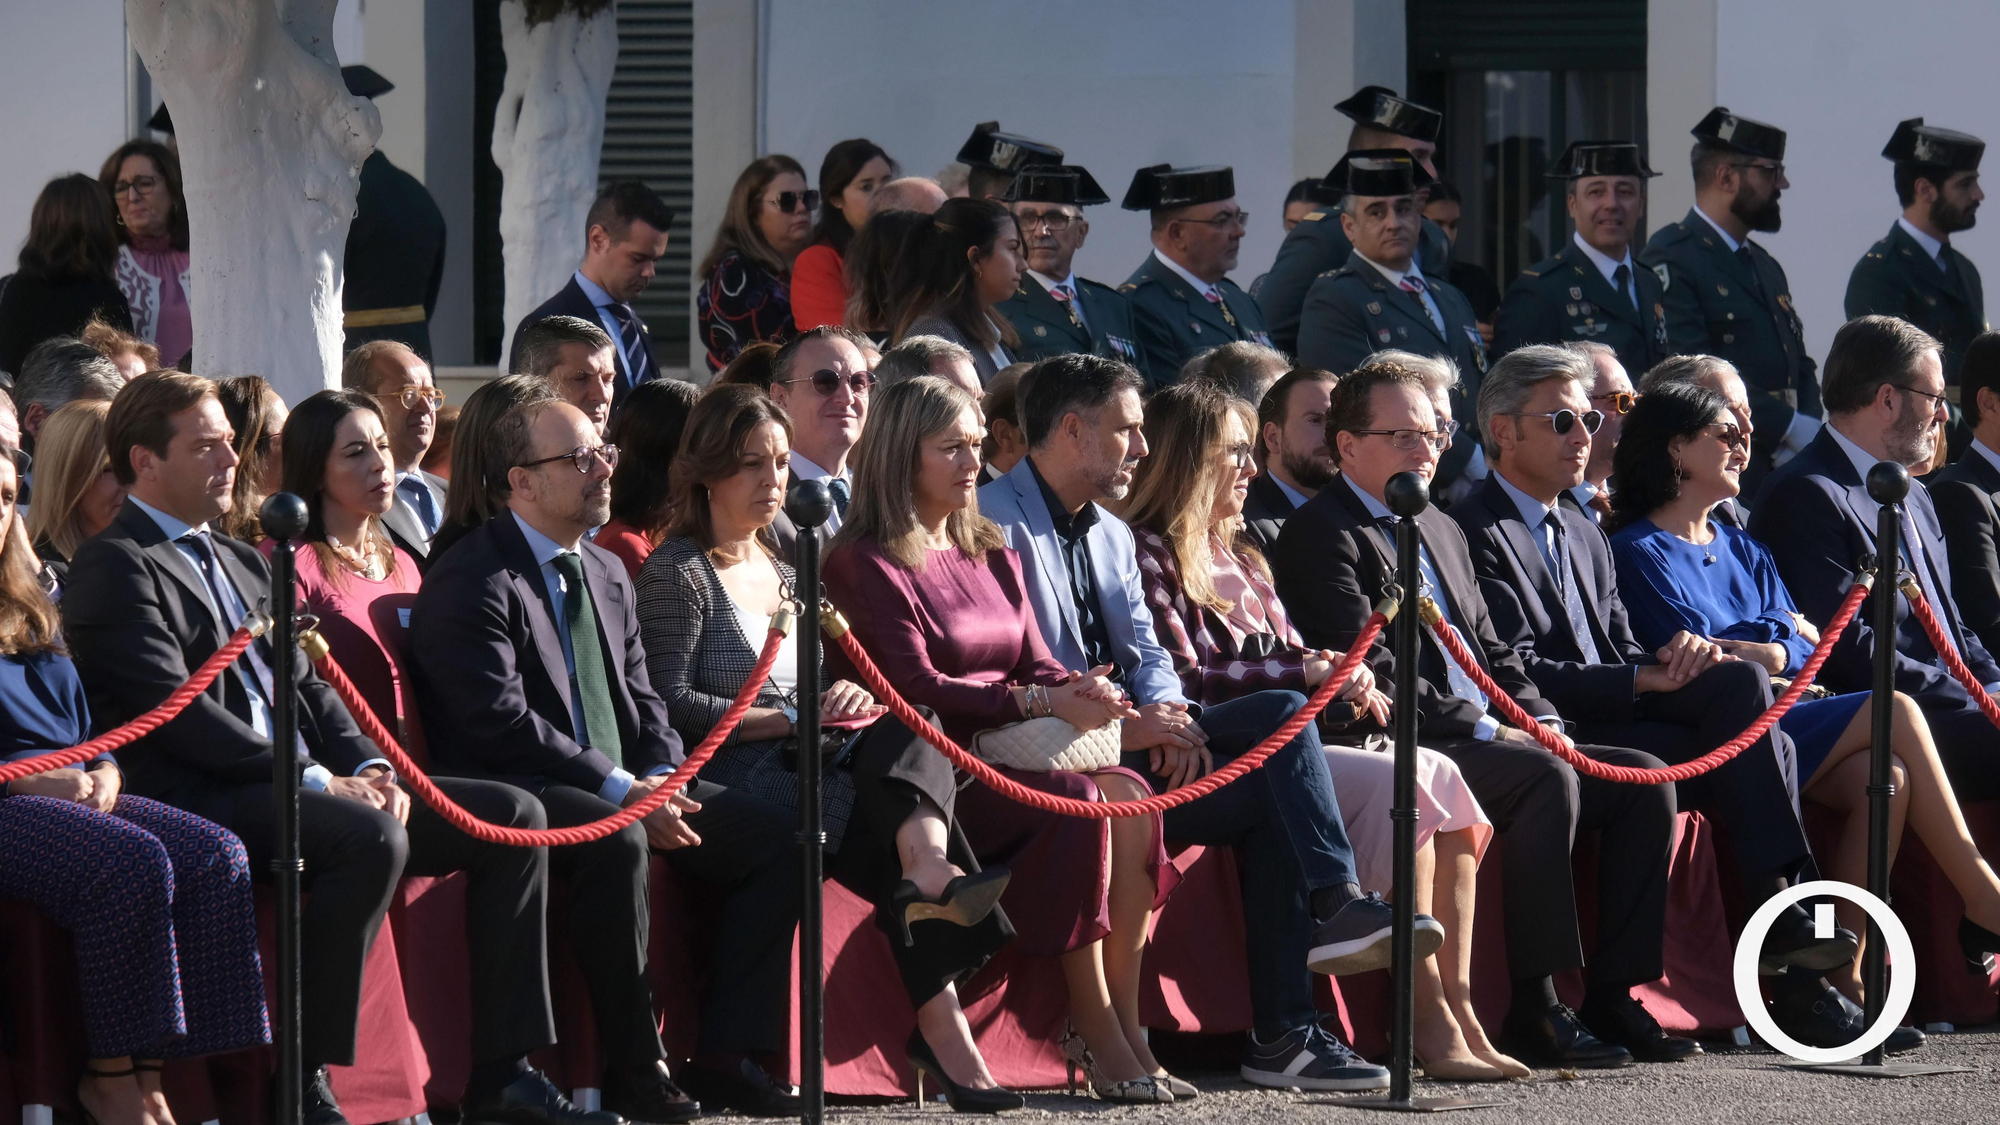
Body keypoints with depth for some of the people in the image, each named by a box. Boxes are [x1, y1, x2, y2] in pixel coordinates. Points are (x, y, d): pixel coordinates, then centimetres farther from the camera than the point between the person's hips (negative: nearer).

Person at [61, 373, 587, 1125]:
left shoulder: (242, 563, 26)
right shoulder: (115, 568, -5)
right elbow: (179, 713, -15)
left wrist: (369, 768, 1)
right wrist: (317, 780, -16)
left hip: (303, 783, 9)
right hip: (200, 801, -9)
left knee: (512, 815, -1)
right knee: (370, 838, -36)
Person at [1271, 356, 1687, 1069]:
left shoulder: (1442, 531, 25)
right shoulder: (1322, 533, -4)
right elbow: (1370, 672, -14)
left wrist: (1540, 718, 4)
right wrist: (1484, 728, -16)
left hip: (1491, 738, 9)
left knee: (1642, 778, -7)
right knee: (1546, 776, -32)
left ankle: (1613, 996, -9)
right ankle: (1535, 1011, -32)